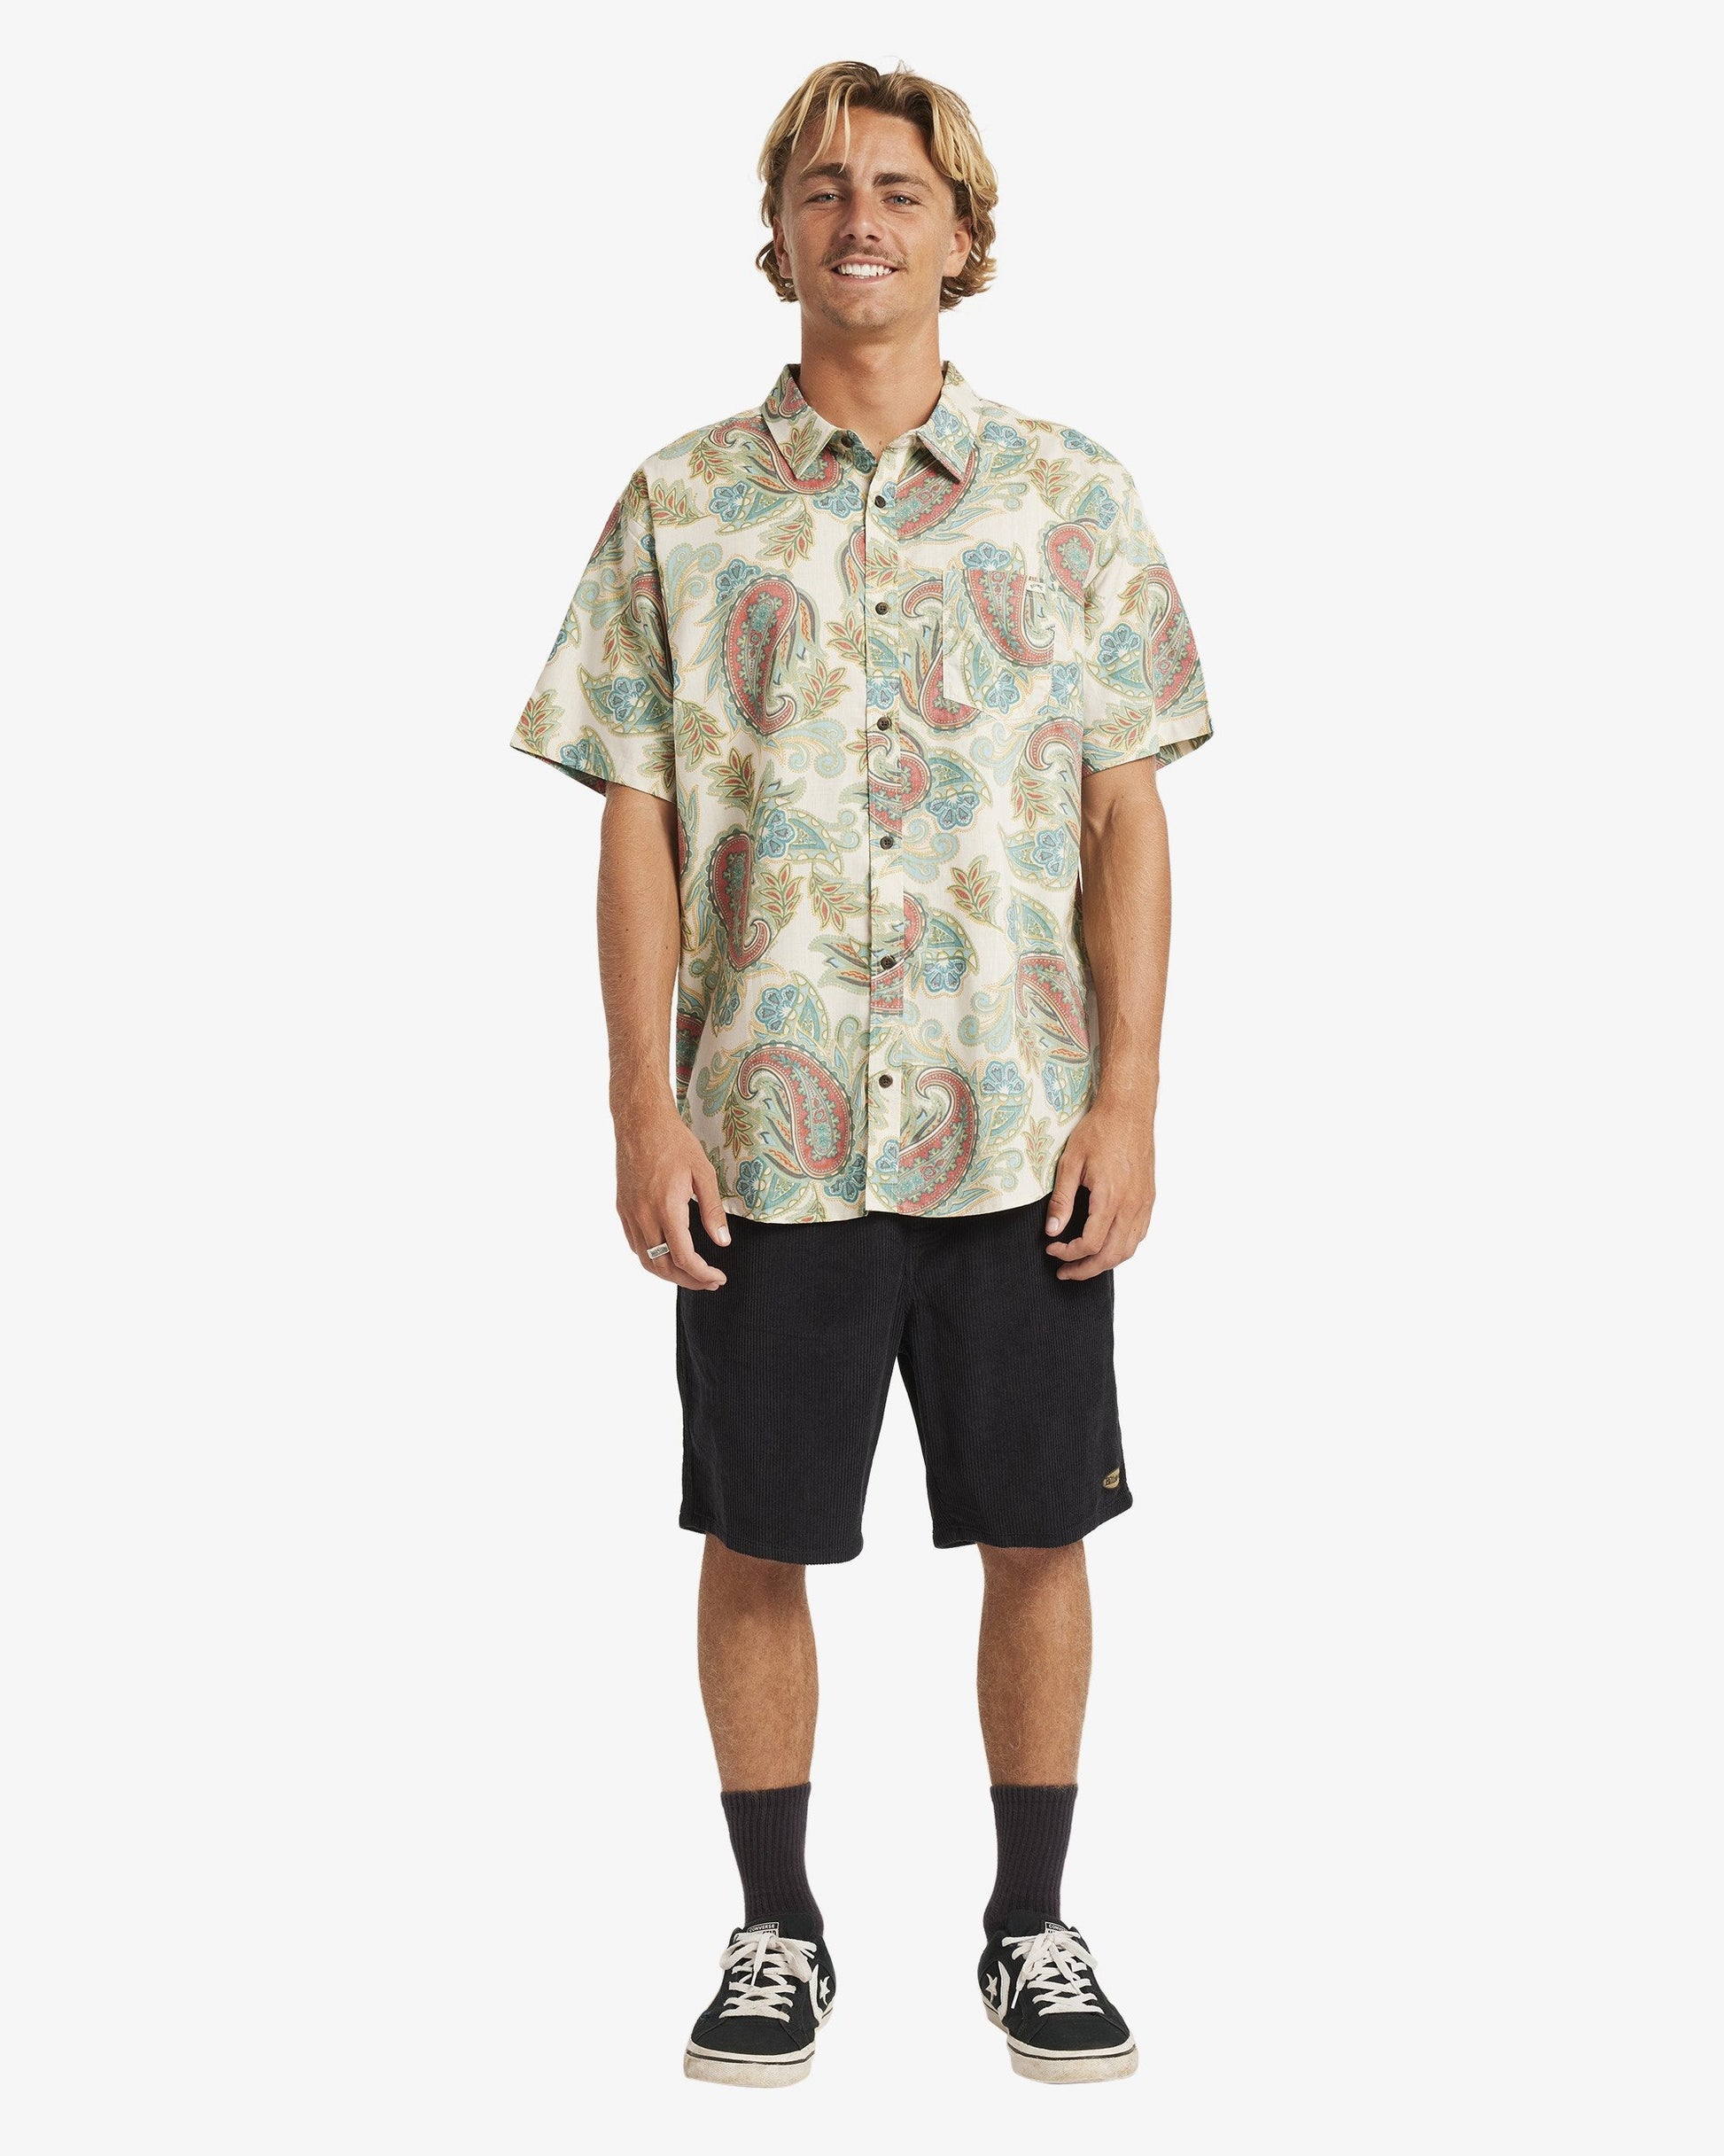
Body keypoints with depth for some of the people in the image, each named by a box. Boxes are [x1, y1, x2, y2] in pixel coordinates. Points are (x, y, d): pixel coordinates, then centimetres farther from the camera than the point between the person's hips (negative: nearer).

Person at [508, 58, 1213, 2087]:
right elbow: (639, 821, 3)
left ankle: (1034, 1923, 22)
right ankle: (776, 1930, 21)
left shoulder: (1073, 497, 4)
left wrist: (1128, 1100, -4)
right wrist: (644, 1105, -5)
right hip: (767, 1130, 0)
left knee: (1038, 1531, 6)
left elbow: (1127, 815, 3)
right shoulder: (681, 509, 4)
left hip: (1021, 1132, 0)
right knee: (758, 1539, 6)